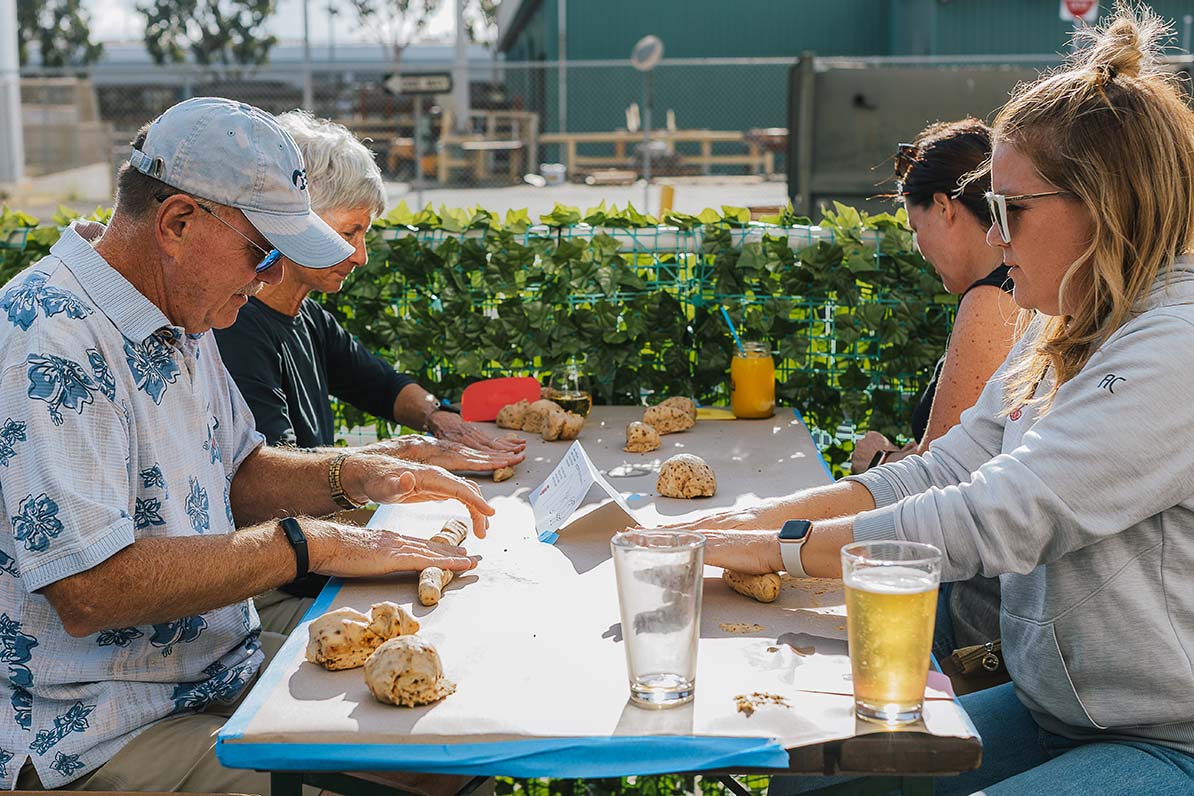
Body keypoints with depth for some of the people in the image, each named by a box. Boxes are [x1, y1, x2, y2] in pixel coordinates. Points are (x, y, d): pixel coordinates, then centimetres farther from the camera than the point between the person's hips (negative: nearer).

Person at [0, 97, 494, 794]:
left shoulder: (178, 318, 9)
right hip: (103, 732, -9)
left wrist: (354, 475, 2)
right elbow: (89, 590, -30)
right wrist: (308, 544, -24)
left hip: (230, 663, 9)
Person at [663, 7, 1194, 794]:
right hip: (1054, 713, 9)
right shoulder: (1064, 331, 9)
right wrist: (766, 514, -5)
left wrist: (774, 547, -16)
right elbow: (949, 468, 6)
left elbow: (990, 521, -25)